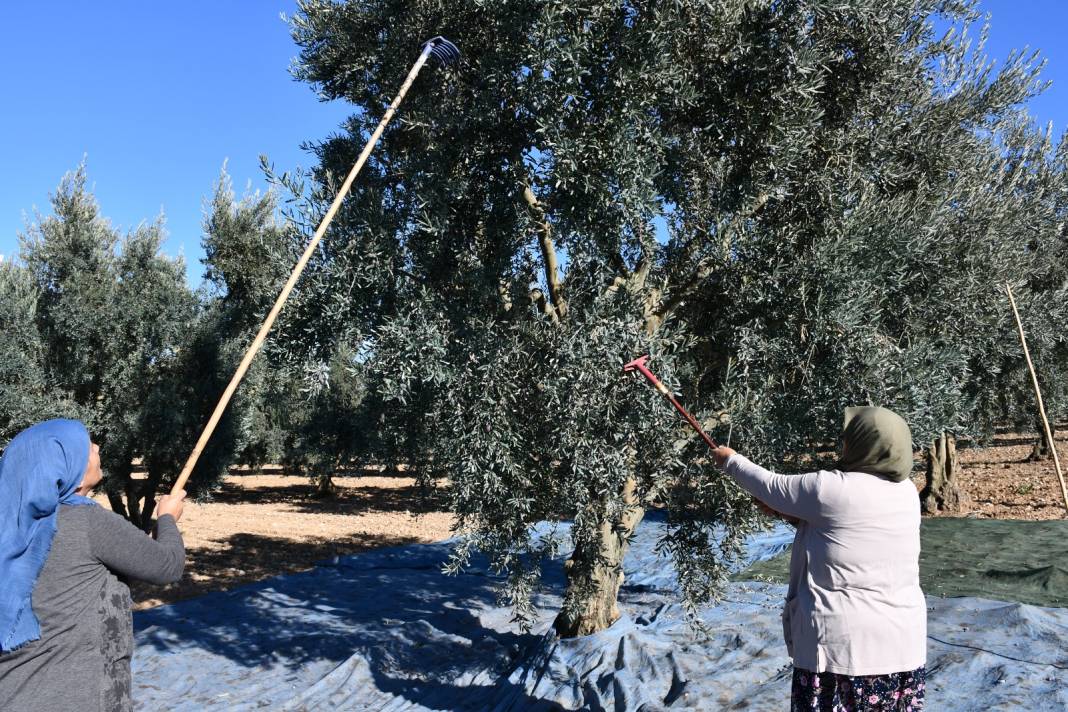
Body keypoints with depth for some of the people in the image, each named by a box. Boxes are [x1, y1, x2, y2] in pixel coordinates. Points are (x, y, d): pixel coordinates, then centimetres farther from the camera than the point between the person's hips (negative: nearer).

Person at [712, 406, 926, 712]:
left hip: (842, 644, -6)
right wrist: (805, 517, 22)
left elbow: (771, 487, 0)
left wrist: (731, 461, 16)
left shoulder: (829, 488, -16)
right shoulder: (908, 492, 3)